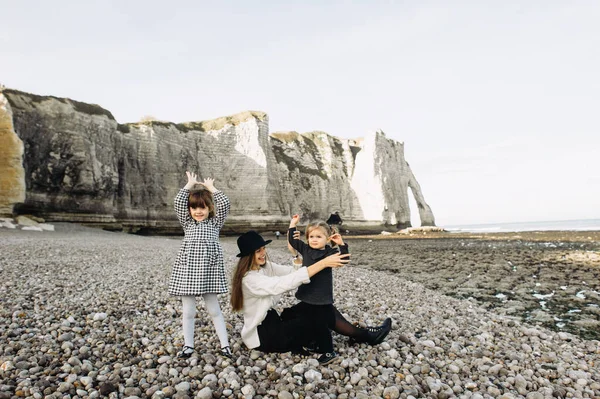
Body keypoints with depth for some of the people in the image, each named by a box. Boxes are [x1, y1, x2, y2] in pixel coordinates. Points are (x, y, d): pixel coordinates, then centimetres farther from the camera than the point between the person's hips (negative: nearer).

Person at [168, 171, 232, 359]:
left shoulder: (215, 223, 9)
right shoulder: (187, 222, 13)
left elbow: (225, 204, -3)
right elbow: (178, 202, 1)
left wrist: (211, 187, 7)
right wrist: (190, 184, 7)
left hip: (208, 270, -1)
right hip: (187, 269, 2)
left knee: (214, 310, 7)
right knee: (188, 311, 8)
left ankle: (225, 345, 13)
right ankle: (188, 346, 21)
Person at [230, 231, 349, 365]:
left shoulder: (265, 266, 1)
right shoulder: (249, 279, -26)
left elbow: (292, 271, -9)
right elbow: (285, 283, -36)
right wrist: (323, 263, -38)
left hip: (270, 320, 8)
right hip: (260, 334, -8)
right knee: (311, 321, -10)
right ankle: (325, 351, 12)